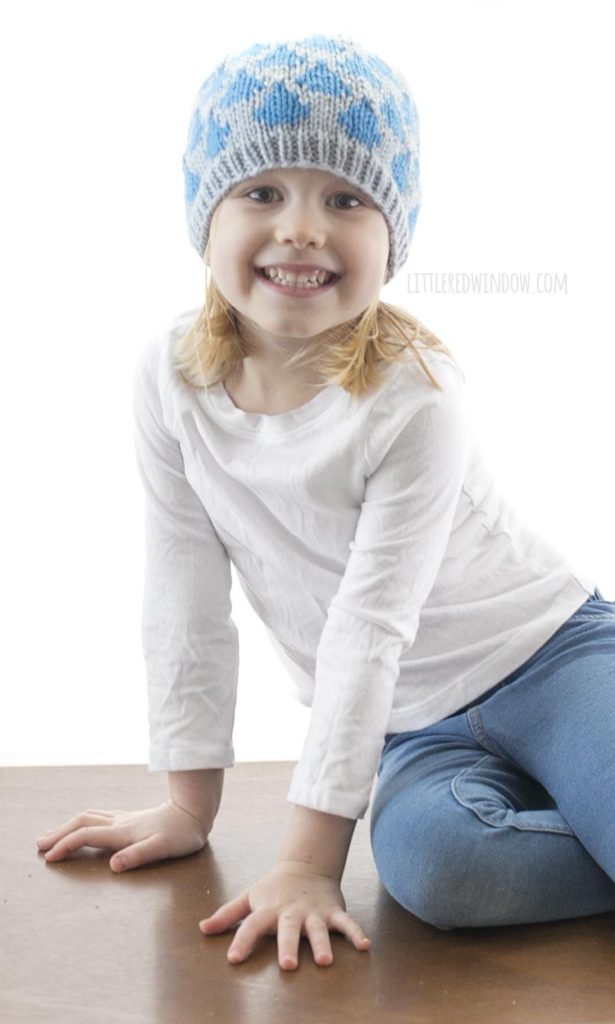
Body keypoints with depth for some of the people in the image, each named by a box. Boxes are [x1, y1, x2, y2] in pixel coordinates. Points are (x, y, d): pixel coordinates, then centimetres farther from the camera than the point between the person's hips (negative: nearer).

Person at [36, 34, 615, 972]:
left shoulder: (415, 397, -21)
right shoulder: (171, 375, -9)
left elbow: (372, 627, -23)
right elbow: (186, 598, -3)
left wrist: (310, 858, -22)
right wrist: (190, 804, 1)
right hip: (418, 725, 4)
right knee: (431, 864, -29)